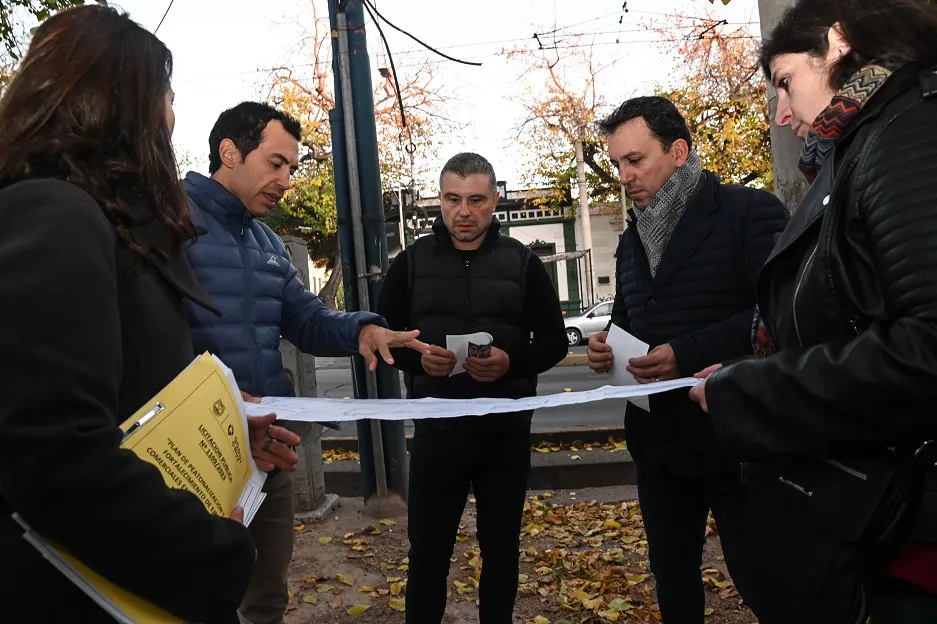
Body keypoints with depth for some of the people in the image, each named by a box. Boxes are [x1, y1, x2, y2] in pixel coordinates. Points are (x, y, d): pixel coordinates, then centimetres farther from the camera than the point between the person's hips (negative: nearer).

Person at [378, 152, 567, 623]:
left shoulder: (522, 262, 2)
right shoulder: (412, 261, 3)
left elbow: (554, 341, 2)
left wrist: (511, 362, -18)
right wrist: (416, 357, -16)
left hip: (506, 429, 1)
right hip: (436, 429, 0)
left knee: (501, 548, 15)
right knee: (427, 551, 8)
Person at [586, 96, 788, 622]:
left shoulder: (751, 213, -9)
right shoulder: (633, 238, 14)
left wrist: (689, 353, -25)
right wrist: (606, 347, 0)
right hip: (658, 441, 7)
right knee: (671, 576, 19)